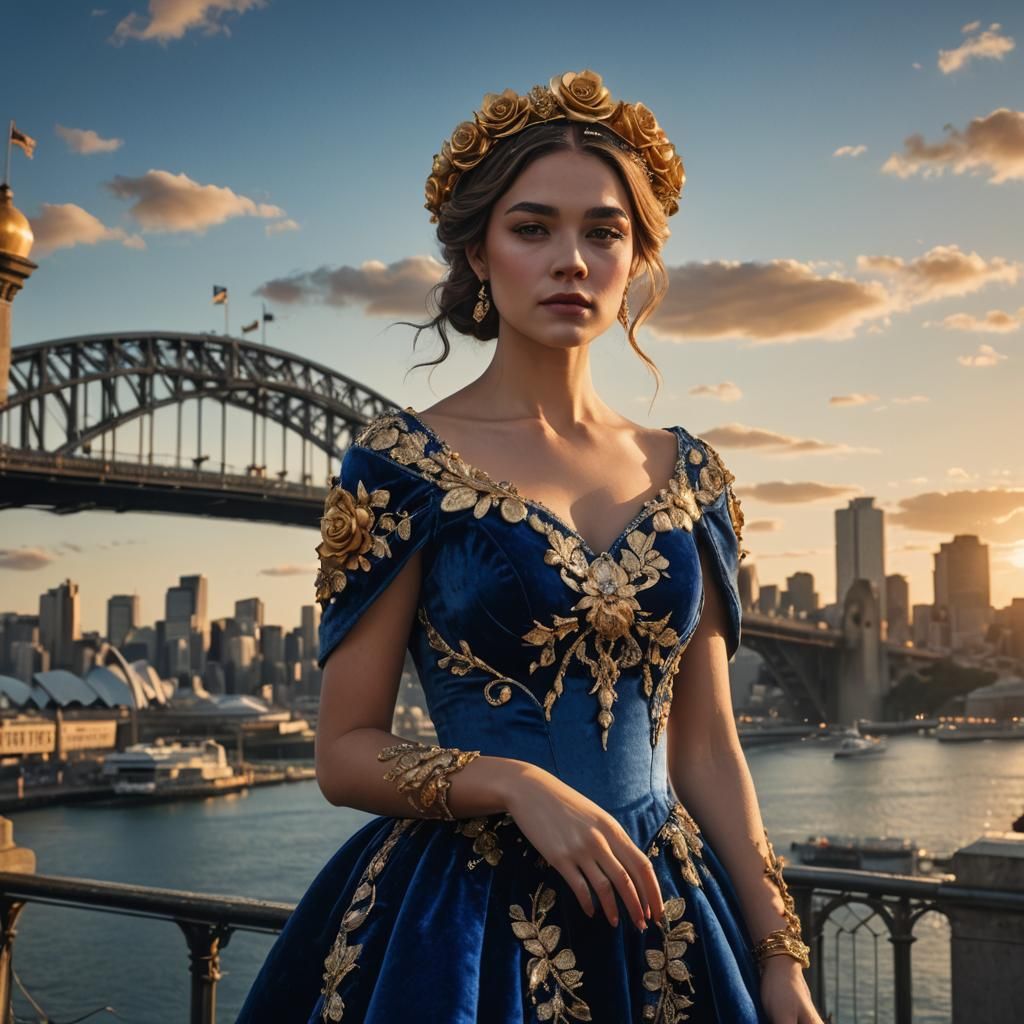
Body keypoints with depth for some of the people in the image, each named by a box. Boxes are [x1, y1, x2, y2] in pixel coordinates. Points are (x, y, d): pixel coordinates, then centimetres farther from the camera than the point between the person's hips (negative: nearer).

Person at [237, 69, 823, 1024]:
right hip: (463, 919, -4)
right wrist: (519, 785, -22)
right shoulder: (400, 461, -7)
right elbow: (345, 753, -7)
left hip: (666, 917, 4)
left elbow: (706, 747, 7)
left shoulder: (686, 475, 4)